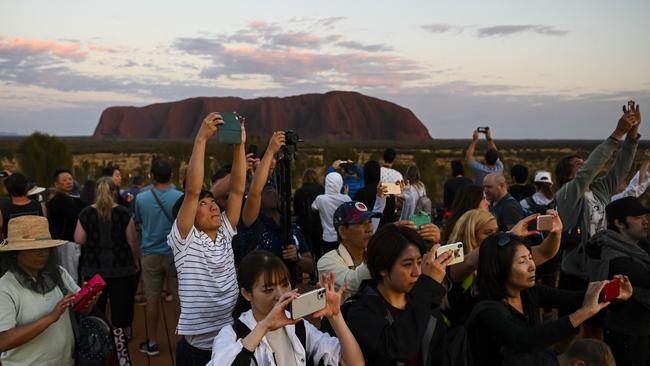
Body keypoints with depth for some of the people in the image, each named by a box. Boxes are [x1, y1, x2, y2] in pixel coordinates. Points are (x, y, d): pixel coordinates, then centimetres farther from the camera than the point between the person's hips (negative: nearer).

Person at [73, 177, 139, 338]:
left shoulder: (86, 213, -4)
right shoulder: (123, 212, -8)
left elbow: (78, 240, -4)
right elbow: (133, 241, -6)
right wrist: (136, 260, 7)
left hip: (94, 267, 1)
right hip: (121, 266, -1)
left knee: (95, 304, 13)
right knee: (120, 302, 10)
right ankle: (123, 331, 20)